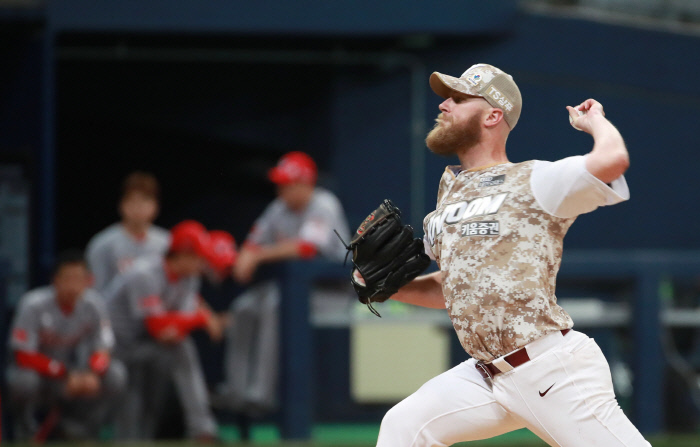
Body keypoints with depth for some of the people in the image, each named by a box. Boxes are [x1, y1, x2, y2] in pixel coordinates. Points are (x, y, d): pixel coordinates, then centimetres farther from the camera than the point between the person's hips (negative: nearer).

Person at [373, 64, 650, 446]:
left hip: (555, 371, -8)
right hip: (492, 376, 8)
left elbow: (612, 159, -22)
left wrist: (594, 120, -1)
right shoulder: (450, 188, 20)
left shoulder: (532, 182, -4)